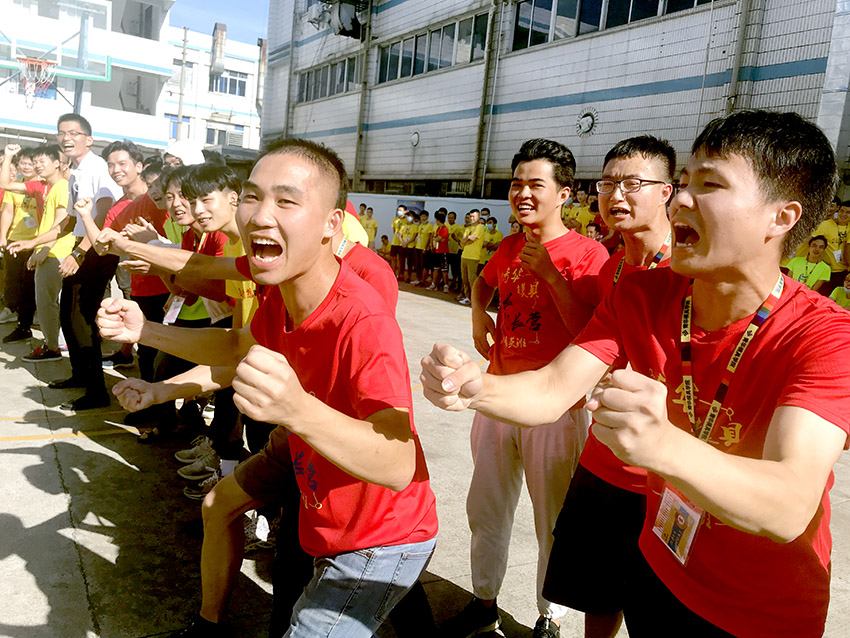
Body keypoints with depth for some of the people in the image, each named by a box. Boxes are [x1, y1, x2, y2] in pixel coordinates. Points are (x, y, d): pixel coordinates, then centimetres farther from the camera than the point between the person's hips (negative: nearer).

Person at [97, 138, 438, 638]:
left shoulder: (364, 323, -38)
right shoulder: (281, 294, -12)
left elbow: (400, 467, -45)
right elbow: (242, 346, 11)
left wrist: (299, 410, -59)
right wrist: (146, 332, 2)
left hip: (379, 538, -8)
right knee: (218, 505, 28)